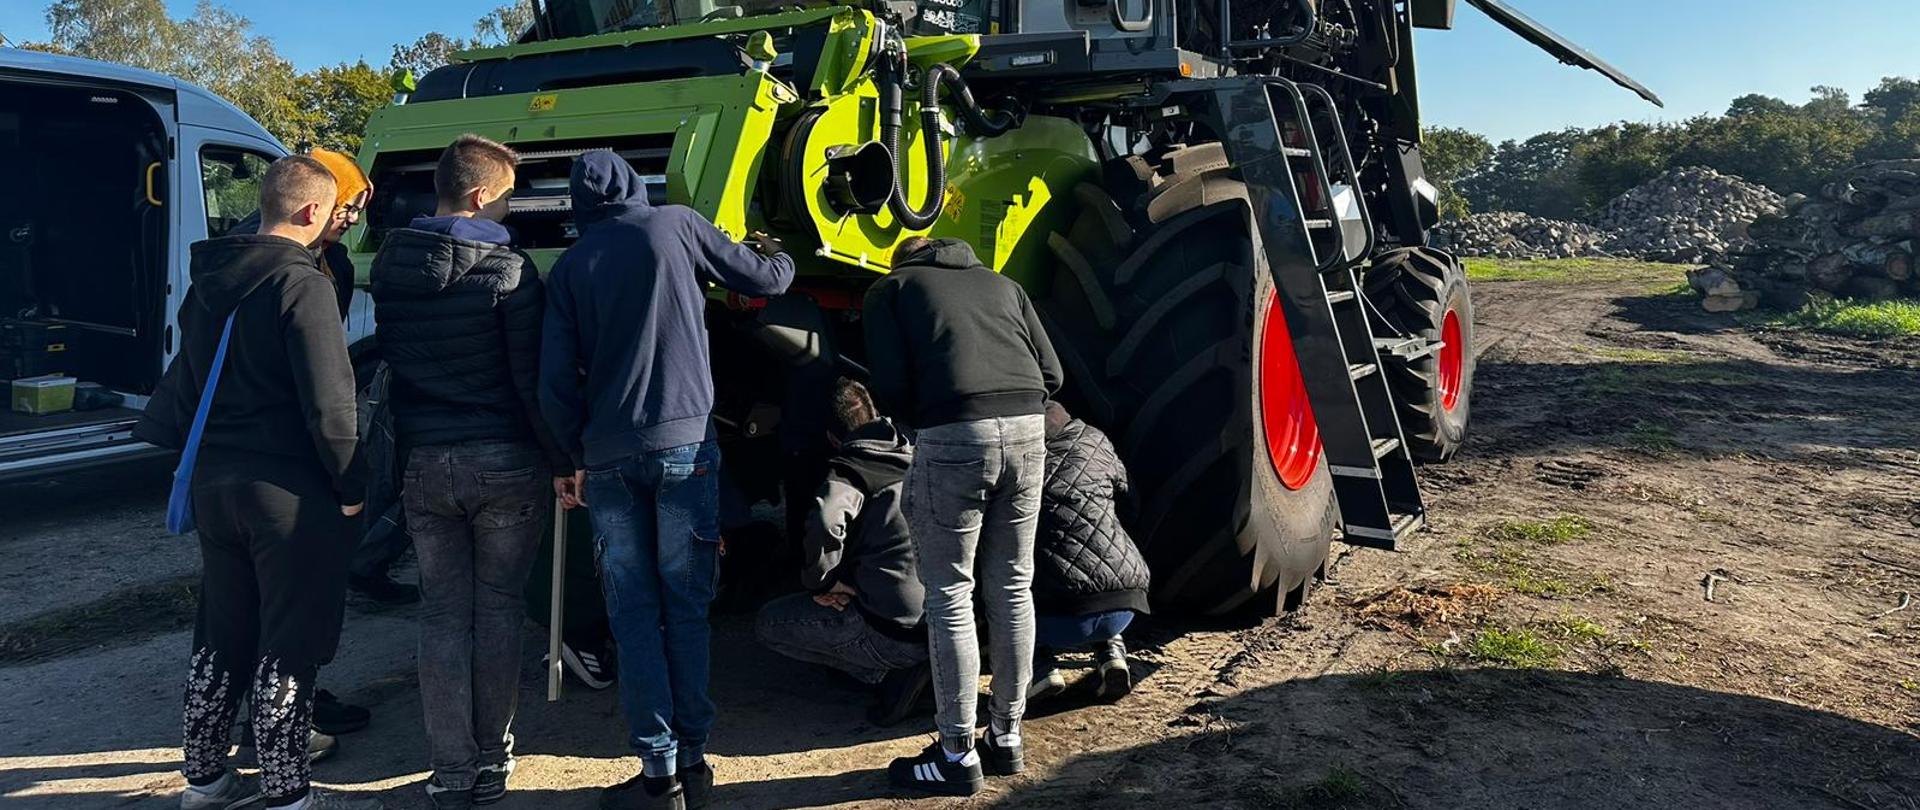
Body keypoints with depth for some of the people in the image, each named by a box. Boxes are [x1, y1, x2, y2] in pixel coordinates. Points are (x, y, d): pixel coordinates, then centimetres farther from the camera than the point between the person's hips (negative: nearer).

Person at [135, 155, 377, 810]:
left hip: (214, 482, 8)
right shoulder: (302, 283, -15)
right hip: (288, 490, -8)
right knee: (290, 643, 1)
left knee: (222, 634, 18)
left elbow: (187, 380, 17)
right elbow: (327, 402, -19)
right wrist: (350, 486, -9)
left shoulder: (208, 281, 9)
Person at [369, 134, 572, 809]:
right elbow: (534, 381, -13)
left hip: (424, 463, 3)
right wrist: (563, 462, -5)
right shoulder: (510, 271, -13)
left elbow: (387, 353, 14)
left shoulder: (390, 265, 3)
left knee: (443, 612, 9)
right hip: (506, 462, -3)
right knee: (498, 608, 9)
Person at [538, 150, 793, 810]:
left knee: (634, 613, 6)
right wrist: (780, 255, 33)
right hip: (683, 442, -1)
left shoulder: (569, 265, 10)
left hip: (607, 457, 1)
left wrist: (579, 456, 14)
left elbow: (556, 380, 4)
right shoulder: (676, 225, 5)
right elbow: (767, 280, 11)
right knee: (685, 606, 6)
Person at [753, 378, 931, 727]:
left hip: (898, 630, -8)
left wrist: (822, 580, -8)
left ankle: (889, 675, -2)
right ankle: (904, 666, 12)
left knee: (769, 623, 8)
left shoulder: (849, 471, -7)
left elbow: (824, 523, -28)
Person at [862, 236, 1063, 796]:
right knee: (1012, 589, 14)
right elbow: (1051, 373, 16)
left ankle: (958, 756, 10)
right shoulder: (1001, 284, 27)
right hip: (1027, 430, 5)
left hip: (953, 437, -4)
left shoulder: (891, 289, 17)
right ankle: (1007, 738, 25)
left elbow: (891, 386, 2)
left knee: (950, 596, 4)